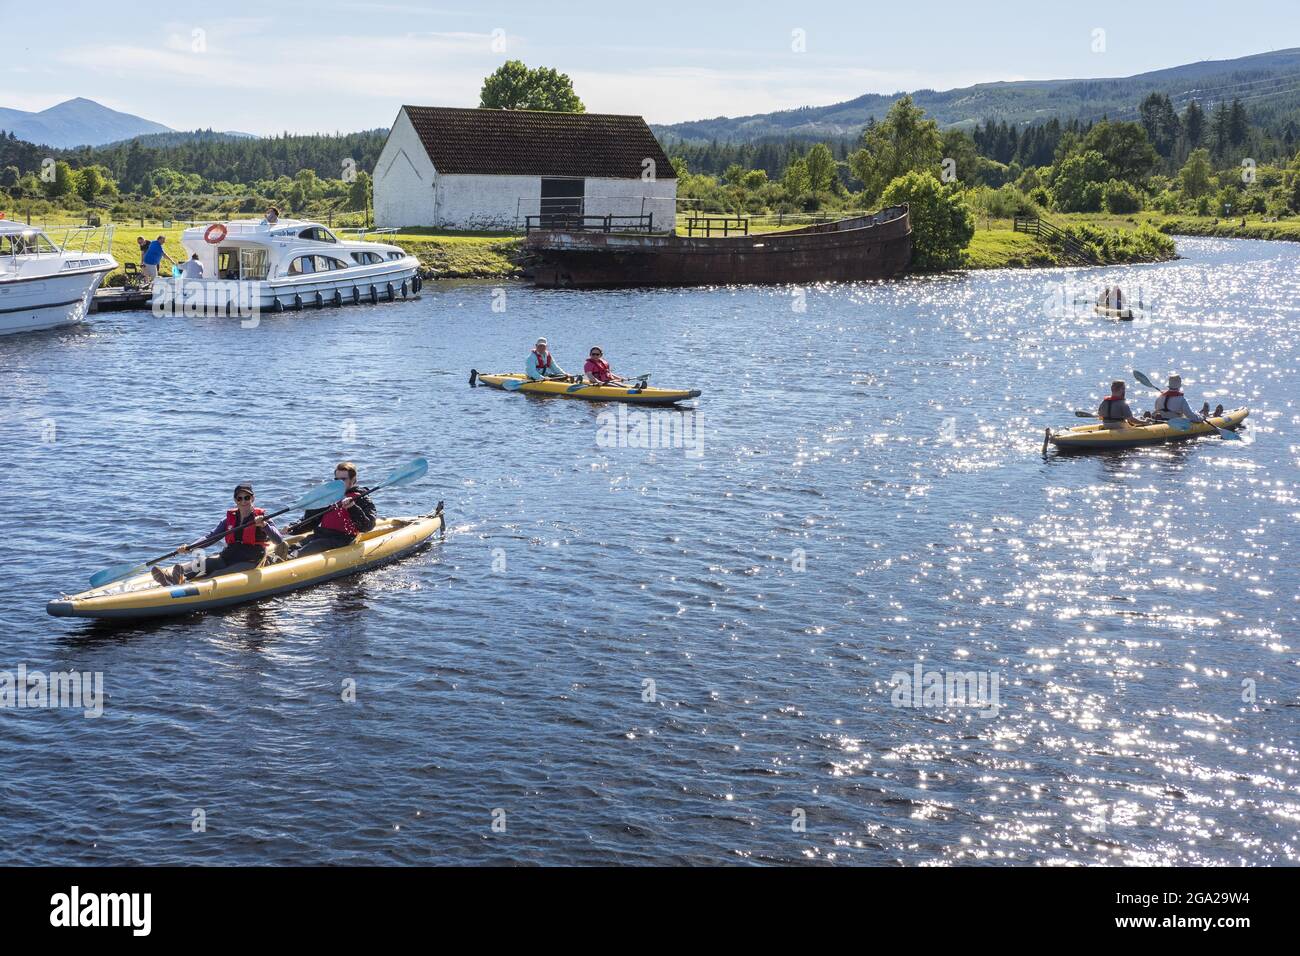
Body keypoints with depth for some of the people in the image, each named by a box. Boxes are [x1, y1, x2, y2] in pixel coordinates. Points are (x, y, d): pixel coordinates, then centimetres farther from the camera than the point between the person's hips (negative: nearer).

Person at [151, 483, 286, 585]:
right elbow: (210, 537, 6)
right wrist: (189, 547, -9)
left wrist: (263, 526, -28)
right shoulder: (229, 519, 14)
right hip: (227, 558, 5)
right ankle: (169, 577, -47)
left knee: (218, 575, -32)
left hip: (249, 563, -5)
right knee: (202, 564, -23)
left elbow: (279, 541, -11)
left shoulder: (261, 518, -1)